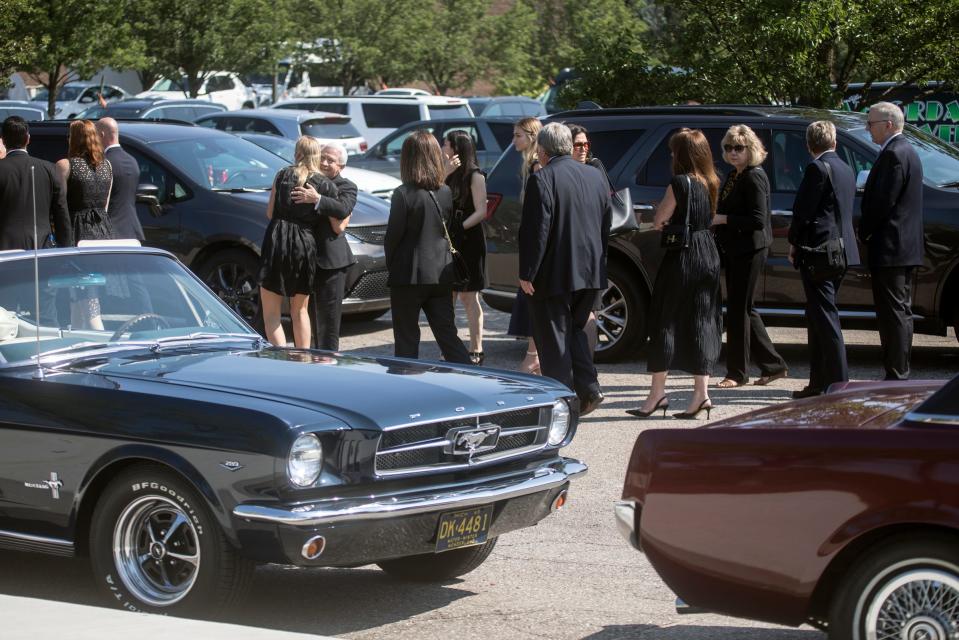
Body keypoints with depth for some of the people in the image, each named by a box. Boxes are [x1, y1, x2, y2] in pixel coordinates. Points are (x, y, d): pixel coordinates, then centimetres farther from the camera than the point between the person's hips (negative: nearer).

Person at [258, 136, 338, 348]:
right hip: (305, 244, 1)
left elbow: (270, 212, 8)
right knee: (300, 310, 19)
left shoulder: (283, 175, 5)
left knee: (271, 313, 3)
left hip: (277, 241, -1)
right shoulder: (326, 185, 2)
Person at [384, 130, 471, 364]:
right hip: (441, 275, 5)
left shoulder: (403, 194, -15)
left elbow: (393, 235, -10)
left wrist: (391, 266, 6)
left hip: (409, 276, -5)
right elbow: (446, 229, 10)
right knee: (447, 334, 8)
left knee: (406, 339, 5)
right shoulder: (446, 193, 3)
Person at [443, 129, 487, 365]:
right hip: (447, 242, 6)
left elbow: (481, 212, -12)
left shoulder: (475, 176, -7)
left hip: (468, 243, -6)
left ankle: (475, 351, 5)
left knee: (468, 297, -1)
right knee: (447, 298, 8)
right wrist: (446, 174, -13)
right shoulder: (445, 174, 11)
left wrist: (459, 227, -21)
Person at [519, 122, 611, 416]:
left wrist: (527, 274, -13)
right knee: (574, 329, 21)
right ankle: (588, 388, 10)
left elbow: (535, 231, -18)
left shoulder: (542, 179, -15)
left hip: (554, 274, -7)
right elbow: (606, 225, 14)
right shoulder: (595, 176, 8)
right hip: (590, 271, 7)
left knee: (553, 339, 3)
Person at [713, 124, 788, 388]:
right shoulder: (734, 176, 14)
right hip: (735, 250, 10)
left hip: (749, 250, -10)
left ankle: (737, 372, 6)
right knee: (743, 309, 13)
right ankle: (773, 365, 22)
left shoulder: (754, 177, -14)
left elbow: (758, 219, -20)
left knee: (738, 309, -3)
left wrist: (723, 219, -19)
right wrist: (716, 218, 3)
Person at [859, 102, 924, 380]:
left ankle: (895, 375, -8)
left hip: (890, 249, -10)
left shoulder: (893, 154, -16)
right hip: (907, 248, 10)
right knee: (901, 312, 13)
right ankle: (900, 371, 18)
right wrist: (868, 232, 16)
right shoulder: (908, 152, 17)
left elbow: (883, 201, -20)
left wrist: (864, 232, -6)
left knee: (893, 314, -9)